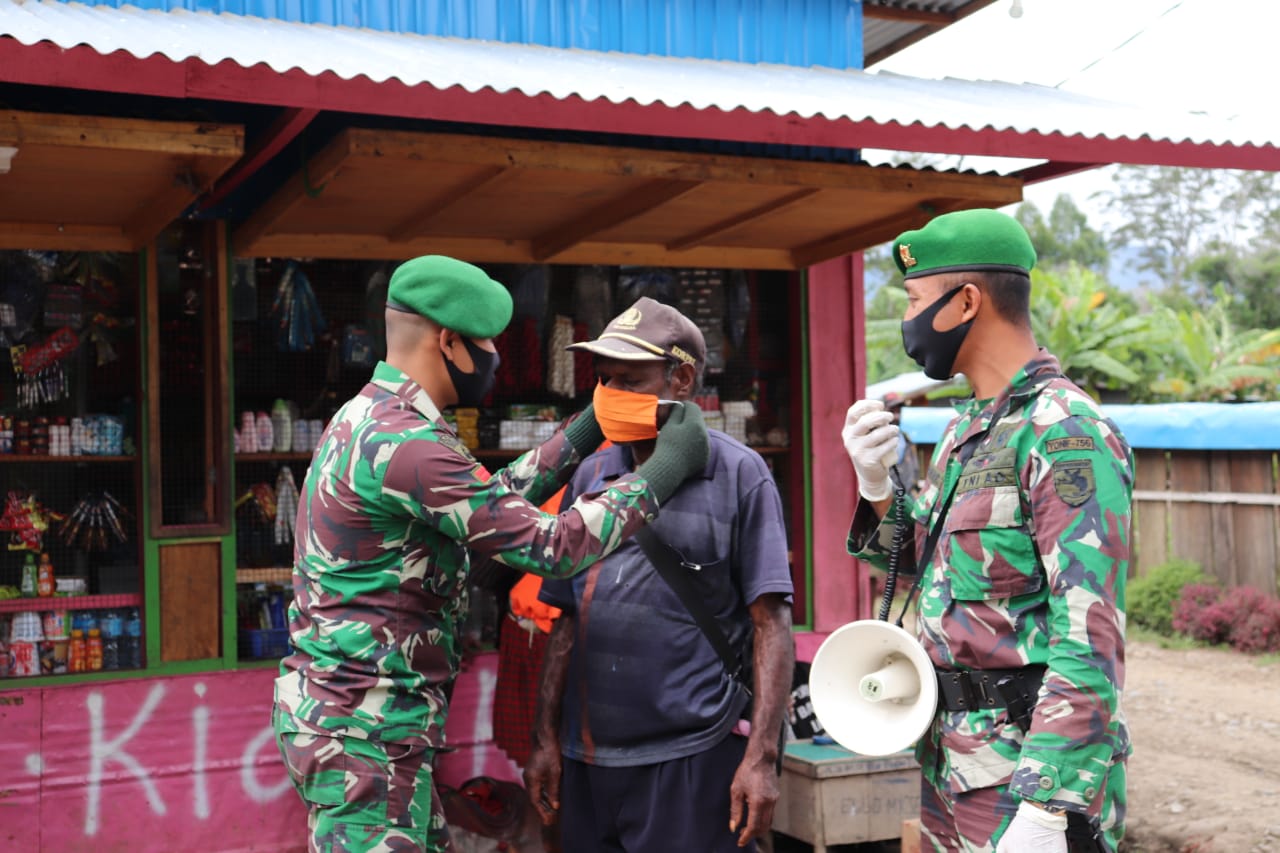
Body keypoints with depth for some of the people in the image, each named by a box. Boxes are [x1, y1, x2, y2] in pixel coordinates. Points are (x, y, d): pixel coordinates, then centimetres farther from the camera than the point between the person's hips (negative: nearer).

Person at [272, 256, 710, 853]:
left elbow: (495, 502, 18)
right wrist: (665, 470, -9)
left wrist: (586, 432, 17)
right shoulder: (406, 442, -22)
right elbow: (553, 547, -20)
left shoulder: (369, 418, 11)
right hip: (363, 727, -10)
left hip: (348, 709, 10)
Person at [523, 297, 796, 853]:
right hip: (587, 759, 5)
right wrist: (546, 739, 8)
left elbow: (770, 626, -7)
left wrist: (761, 756, -14)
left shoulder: (738, 474, -4)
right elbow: (568, 620, 12)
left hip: (693, 760, -4)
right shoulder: (592, 475, 9)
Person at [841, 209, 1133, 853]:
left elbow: (1089, 640, -23)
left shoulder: (1066, 432, -18)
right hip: (949, 754, 8)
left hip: (1028, 762, -8)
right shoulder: (965, 427, 10)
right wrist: (876, 485, -1)